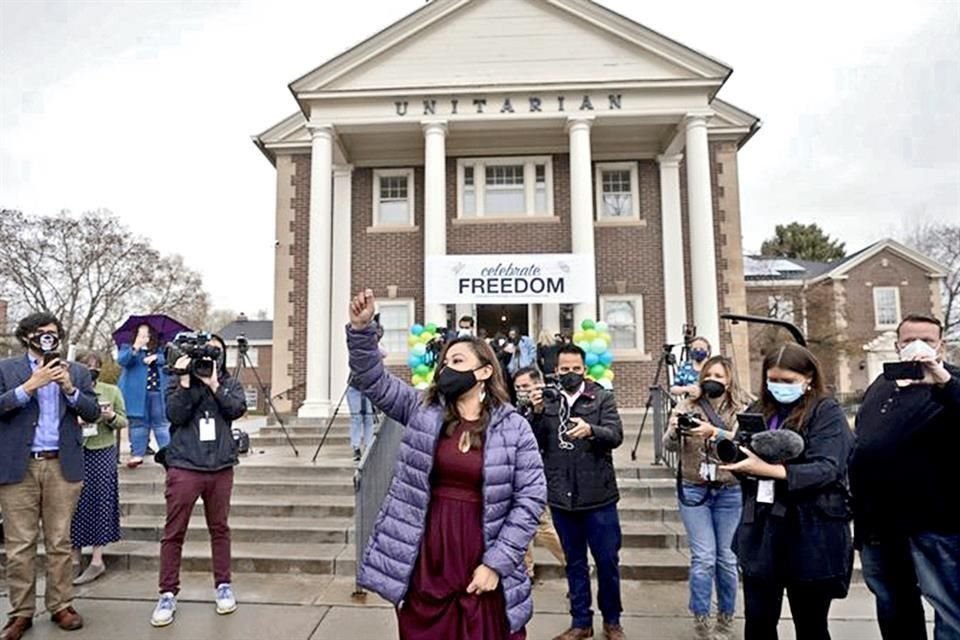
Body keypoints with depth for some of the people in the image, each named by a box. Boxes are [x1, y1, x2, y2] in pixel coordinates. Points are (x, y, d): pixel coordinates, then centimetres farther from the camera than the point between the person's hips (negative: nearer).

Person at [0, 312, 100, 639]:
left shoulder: (77, 371, 10)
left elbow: (93, 413, 4)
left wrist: (69, 388, -11)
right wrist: (30, 385, -17)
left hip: (62, 466, 1)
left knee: (60, 542, 7)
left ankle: (61, 606, 16)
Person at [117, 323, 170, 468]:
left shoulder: (159, 350, 16)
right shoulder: (127, 348, 8)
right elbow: (121, 361, -12)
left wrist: (156, 357, -13)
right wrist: (135, 348, -27)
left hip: (158, 393, 2)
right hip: (137, 394, -2)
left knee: (161, 424, 5)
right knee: (138, 423, 5)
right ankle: (137, 454, 12)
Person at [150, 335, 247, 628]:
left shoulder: (230, 383, 10)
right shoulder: (179, 382, 6)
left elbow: (237, 409, -8)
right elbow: (175, 415, -8)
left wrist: (213, 384, -13)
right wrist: (186, 381, -13)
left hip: (221, 468, 1)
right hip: (184, 467, -1)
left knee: (219, 528, 10)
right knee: (174, 532, 1)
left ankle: (223, 586, 22)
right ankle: (168, 594, 13)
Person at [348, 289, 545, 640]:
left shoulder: (514, 428, -6)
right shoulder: (423, 410, 3)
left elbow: (531, 497, -7)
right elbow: (374, 380, -2)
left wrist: (497, 562, -10)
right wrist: (361, 330, -18)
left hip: (481, 569, -2)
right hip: (425, 565, 3)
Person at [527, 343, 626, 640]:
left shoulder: (602, 397, -1)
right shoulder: (546, 400, 4)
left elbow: (616, 435, -12)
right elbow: (536, 443, 0)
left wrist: (591, 430, -31)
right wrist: (538, 413, -17)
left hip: (598, 495, -2)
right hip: (561, 497, 2)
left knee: (607, 561, 9)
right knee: (574, 562, 15)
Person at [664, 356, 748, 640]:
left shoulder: (741, 409, 0)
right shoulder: (687, 406, 1)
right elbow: (669, 445, -6)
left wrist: (713, 432, -32)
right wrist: (675, 430, -28)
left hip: (730, 492, 1)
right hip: (694, 490, 0)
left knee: (726, 557, 10)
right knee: (703, 558, -1)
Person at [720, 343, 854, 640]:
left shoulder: (827, 413, -5)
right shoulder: (760, 411, 11)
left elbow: (827, 469, -18)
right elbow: (746, 459, 14)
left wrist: (768, 470, -30)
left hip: (810, 534, -4)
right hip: (761, 529, 5)